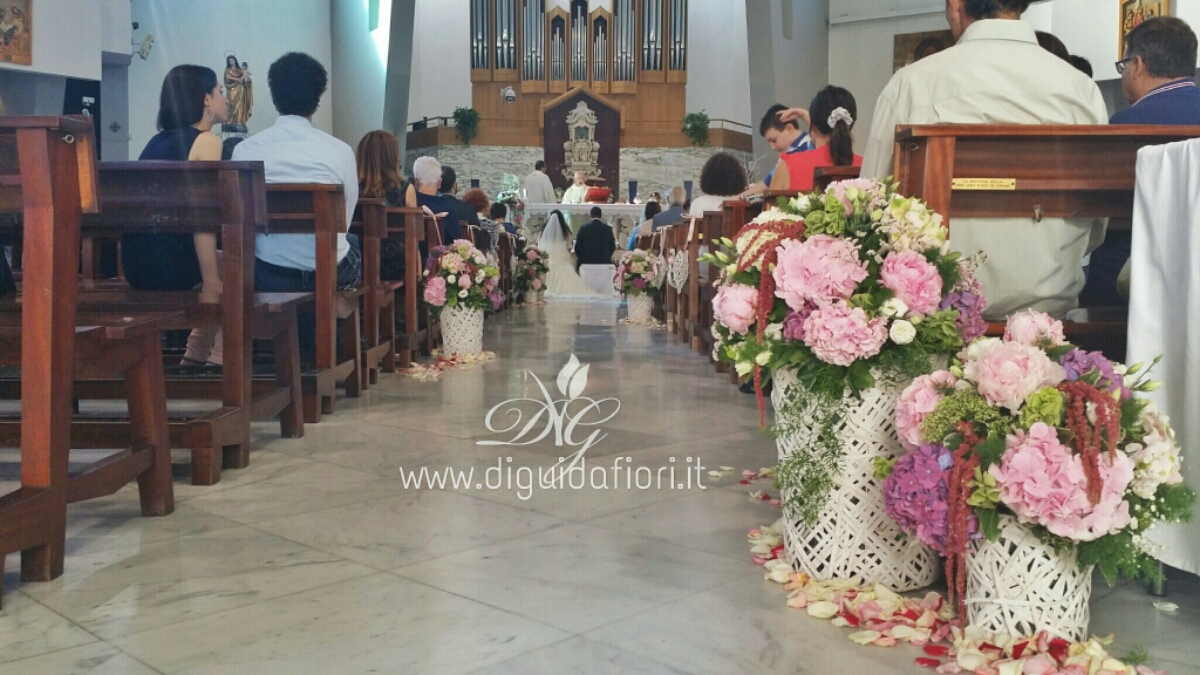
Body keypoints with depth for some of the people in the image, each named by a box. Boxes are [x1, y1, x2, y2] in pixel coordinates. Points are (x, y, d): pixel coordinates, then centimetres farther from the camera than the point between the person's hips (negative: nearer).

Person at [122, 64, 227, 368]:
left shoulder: (159, 140, 17)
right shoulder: (207, 141, -7)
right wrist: (211, 281, -17)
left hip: (138, 263, 8)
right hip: (167, 263, -8)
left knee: (221, 263, 28)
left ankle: (196, 355, 27)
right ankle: (220, 357, 15)